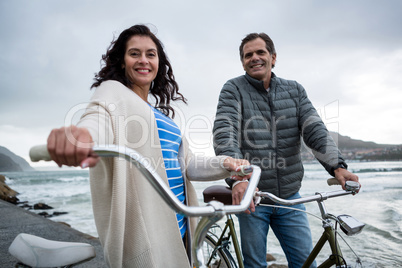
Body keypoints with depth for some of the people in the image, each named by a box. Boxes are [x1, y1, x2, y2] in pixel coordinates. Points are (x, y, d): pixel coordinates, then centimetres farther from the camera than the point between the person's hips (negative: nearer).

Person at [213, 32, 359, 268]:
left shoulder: (295, 90, 6)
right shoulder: (234, 89, -6)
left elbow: (315, 129, -3)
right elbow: (224, 134, -20)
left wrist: (337, 165, -19)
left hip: (289, 197, 3)